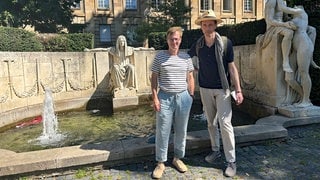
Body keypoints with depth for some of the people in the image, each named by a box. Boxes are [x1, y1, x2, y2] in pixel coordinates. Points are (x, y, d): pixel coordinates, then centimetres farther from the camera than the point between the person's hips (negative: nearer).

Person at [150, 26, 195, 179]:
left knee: (181, 130, 12)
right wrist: (155, 97, -7)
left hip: (183, 97, 2)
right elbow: (154, 78, 0)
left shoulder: (186, 57, 5)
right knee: (162, 131, 3)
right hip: (165, 97, -2)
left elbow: (190, 78, 10)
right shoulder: (160, 56, -1)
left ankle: (178, 158, 31)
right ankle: (160, 163, 19)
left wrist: (191, 96, 5)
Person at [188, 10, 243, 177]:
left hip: (222, 89, -3)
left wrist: (238, 90, -10)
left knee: (225, 123, -6)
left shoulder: (225, 43, -8)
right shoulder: (198, 45, 0)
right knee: (211, 122, 13)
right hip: (205, 89, 4)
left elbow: (232, 67, -6)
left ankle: (231, 161, 4)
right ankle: (215, 150, 30)